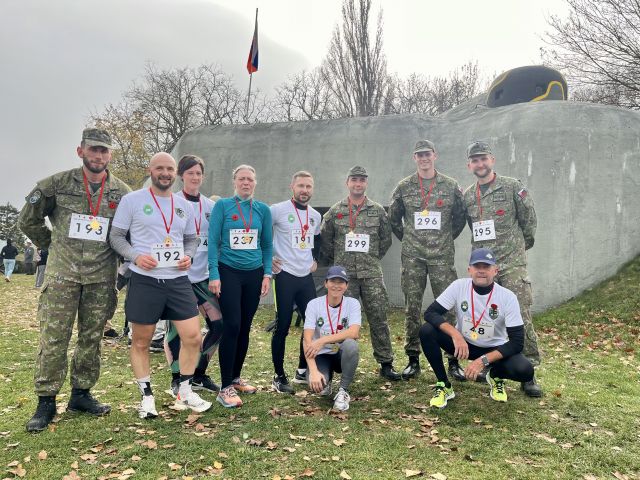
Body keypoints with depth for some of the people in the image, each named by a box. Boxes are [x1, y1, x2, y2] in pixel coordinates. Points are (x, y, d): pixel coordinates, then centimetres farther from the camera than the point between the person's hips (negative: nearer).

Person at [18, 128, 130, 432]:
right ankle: (46, 402, 11)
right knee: (53, 338, 0)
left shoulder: (122, 192, 4)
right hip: (62, 274, -2)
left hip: (101, 278, 2)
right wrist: (53, 245, 9)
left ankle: (81, 394, 23)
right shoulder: (57, 184, -1)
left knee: (92, 338, 9)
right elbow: (28, 220, 9)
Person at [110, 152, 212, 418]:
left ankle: (184, 392, 19)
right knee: (140, 341, 7)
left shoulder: (185, 206, 11)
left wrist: (188, 256, -1)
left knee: (193, 337, 0)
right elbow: (115, 236, -1)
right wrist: (135, 256, -17)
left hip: (178, 280, 3)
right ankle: (147, 396, 25)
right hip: (144, 281, -3)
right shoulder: (132, 200, -1)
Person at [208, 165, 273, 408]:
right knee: (232, 325, -10)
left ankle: (236, 378, 25)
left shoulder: (263, 209, 7)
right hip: (229, 272, -4)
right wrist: (214, 275, -10)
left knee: (245, 327, 9)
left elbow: (267, 245, 11)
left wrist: (267, 274, 3)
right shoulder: (222, 206, -2)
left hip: (254, 274, 4)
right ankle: (225, 388, -1)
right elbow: (213, 242, -4)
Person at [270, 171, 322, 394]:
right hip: (285, 275, -6)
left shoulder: (316, 216, 11)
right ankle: (279, 376, 10)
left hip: (306, 277, 6)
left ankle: (303, 369, 24)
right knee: (282, 326, -2)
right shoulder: (278, 210, -8)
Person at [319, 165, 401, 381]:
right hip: (344, 274, 0)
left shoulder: (378, 211, 5)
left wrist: (373, 258, 12)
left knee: (378, 318, 1)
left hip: (372, 274, 0)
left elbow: (386, 239, 13)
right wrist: (335, 262, 10)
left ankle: (386, 363, 11)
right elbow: (325, 240, 10)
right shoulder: (335, 211, 4)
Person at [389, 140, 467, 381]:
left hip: (442, 257, 0)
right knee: (412, 308, 4)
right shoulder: (404, 187, 6)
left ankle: (454, 361, 11)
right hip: (412, 257, 1)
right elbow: (394, 218, 15)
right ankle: (413, 360, 15)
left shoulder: (451, 186, 5)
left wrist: (446, 239, 11)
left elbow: (460, 218, 13)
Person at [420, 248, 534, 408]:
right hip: (462, 343, 1)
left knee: (525, 371, -29)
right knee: (426, 331, -25)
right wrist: (455, 334, -36)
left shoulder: (508, 297, -19)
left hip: (494, 349, -1)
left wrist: (483, 361, -31)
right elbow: (430, 313, -20)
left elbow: (517, 342, -20)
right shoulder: (459, 286, -17)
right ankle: (444, 386, -8)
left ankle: (496, 376, 9)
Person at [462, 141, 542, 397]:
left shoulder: (512, 187, -3)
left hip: (512, 264, -4)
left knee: (521, 318, -8)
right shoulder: (467, 196, 10)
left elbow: (529, 219, 3)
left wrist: (522, 244, 12)